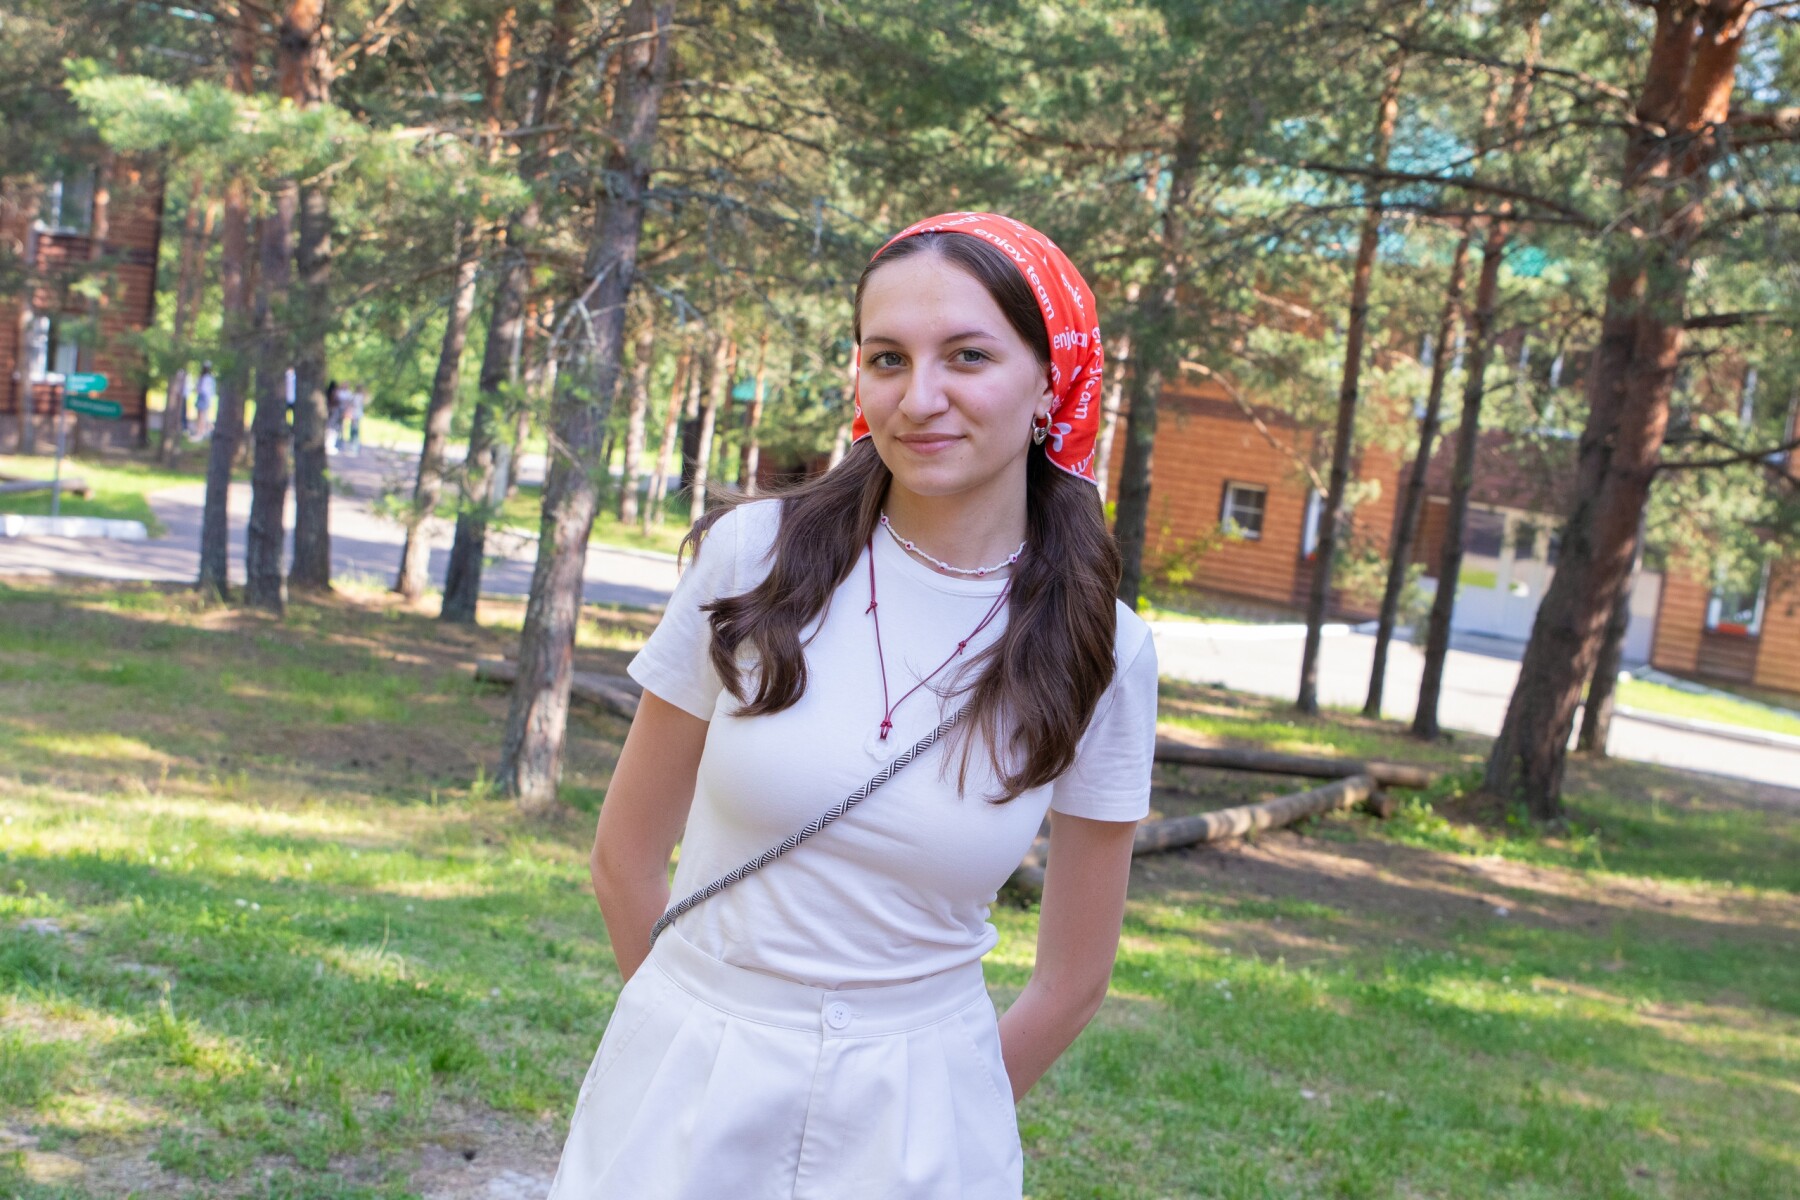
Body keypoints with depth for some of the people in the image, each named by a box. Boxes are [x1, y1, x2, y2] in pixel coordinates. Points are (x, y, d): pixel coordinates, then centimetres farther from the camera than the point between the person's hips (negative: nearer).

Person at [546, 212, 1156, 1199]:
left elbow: (1072, 979, 3)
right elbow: (625, 859, 0)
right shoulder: (754, 557, -10)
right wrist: (703, 1019, 10)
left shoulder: (1099, 654, -8)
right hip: (680, 1096, 0)